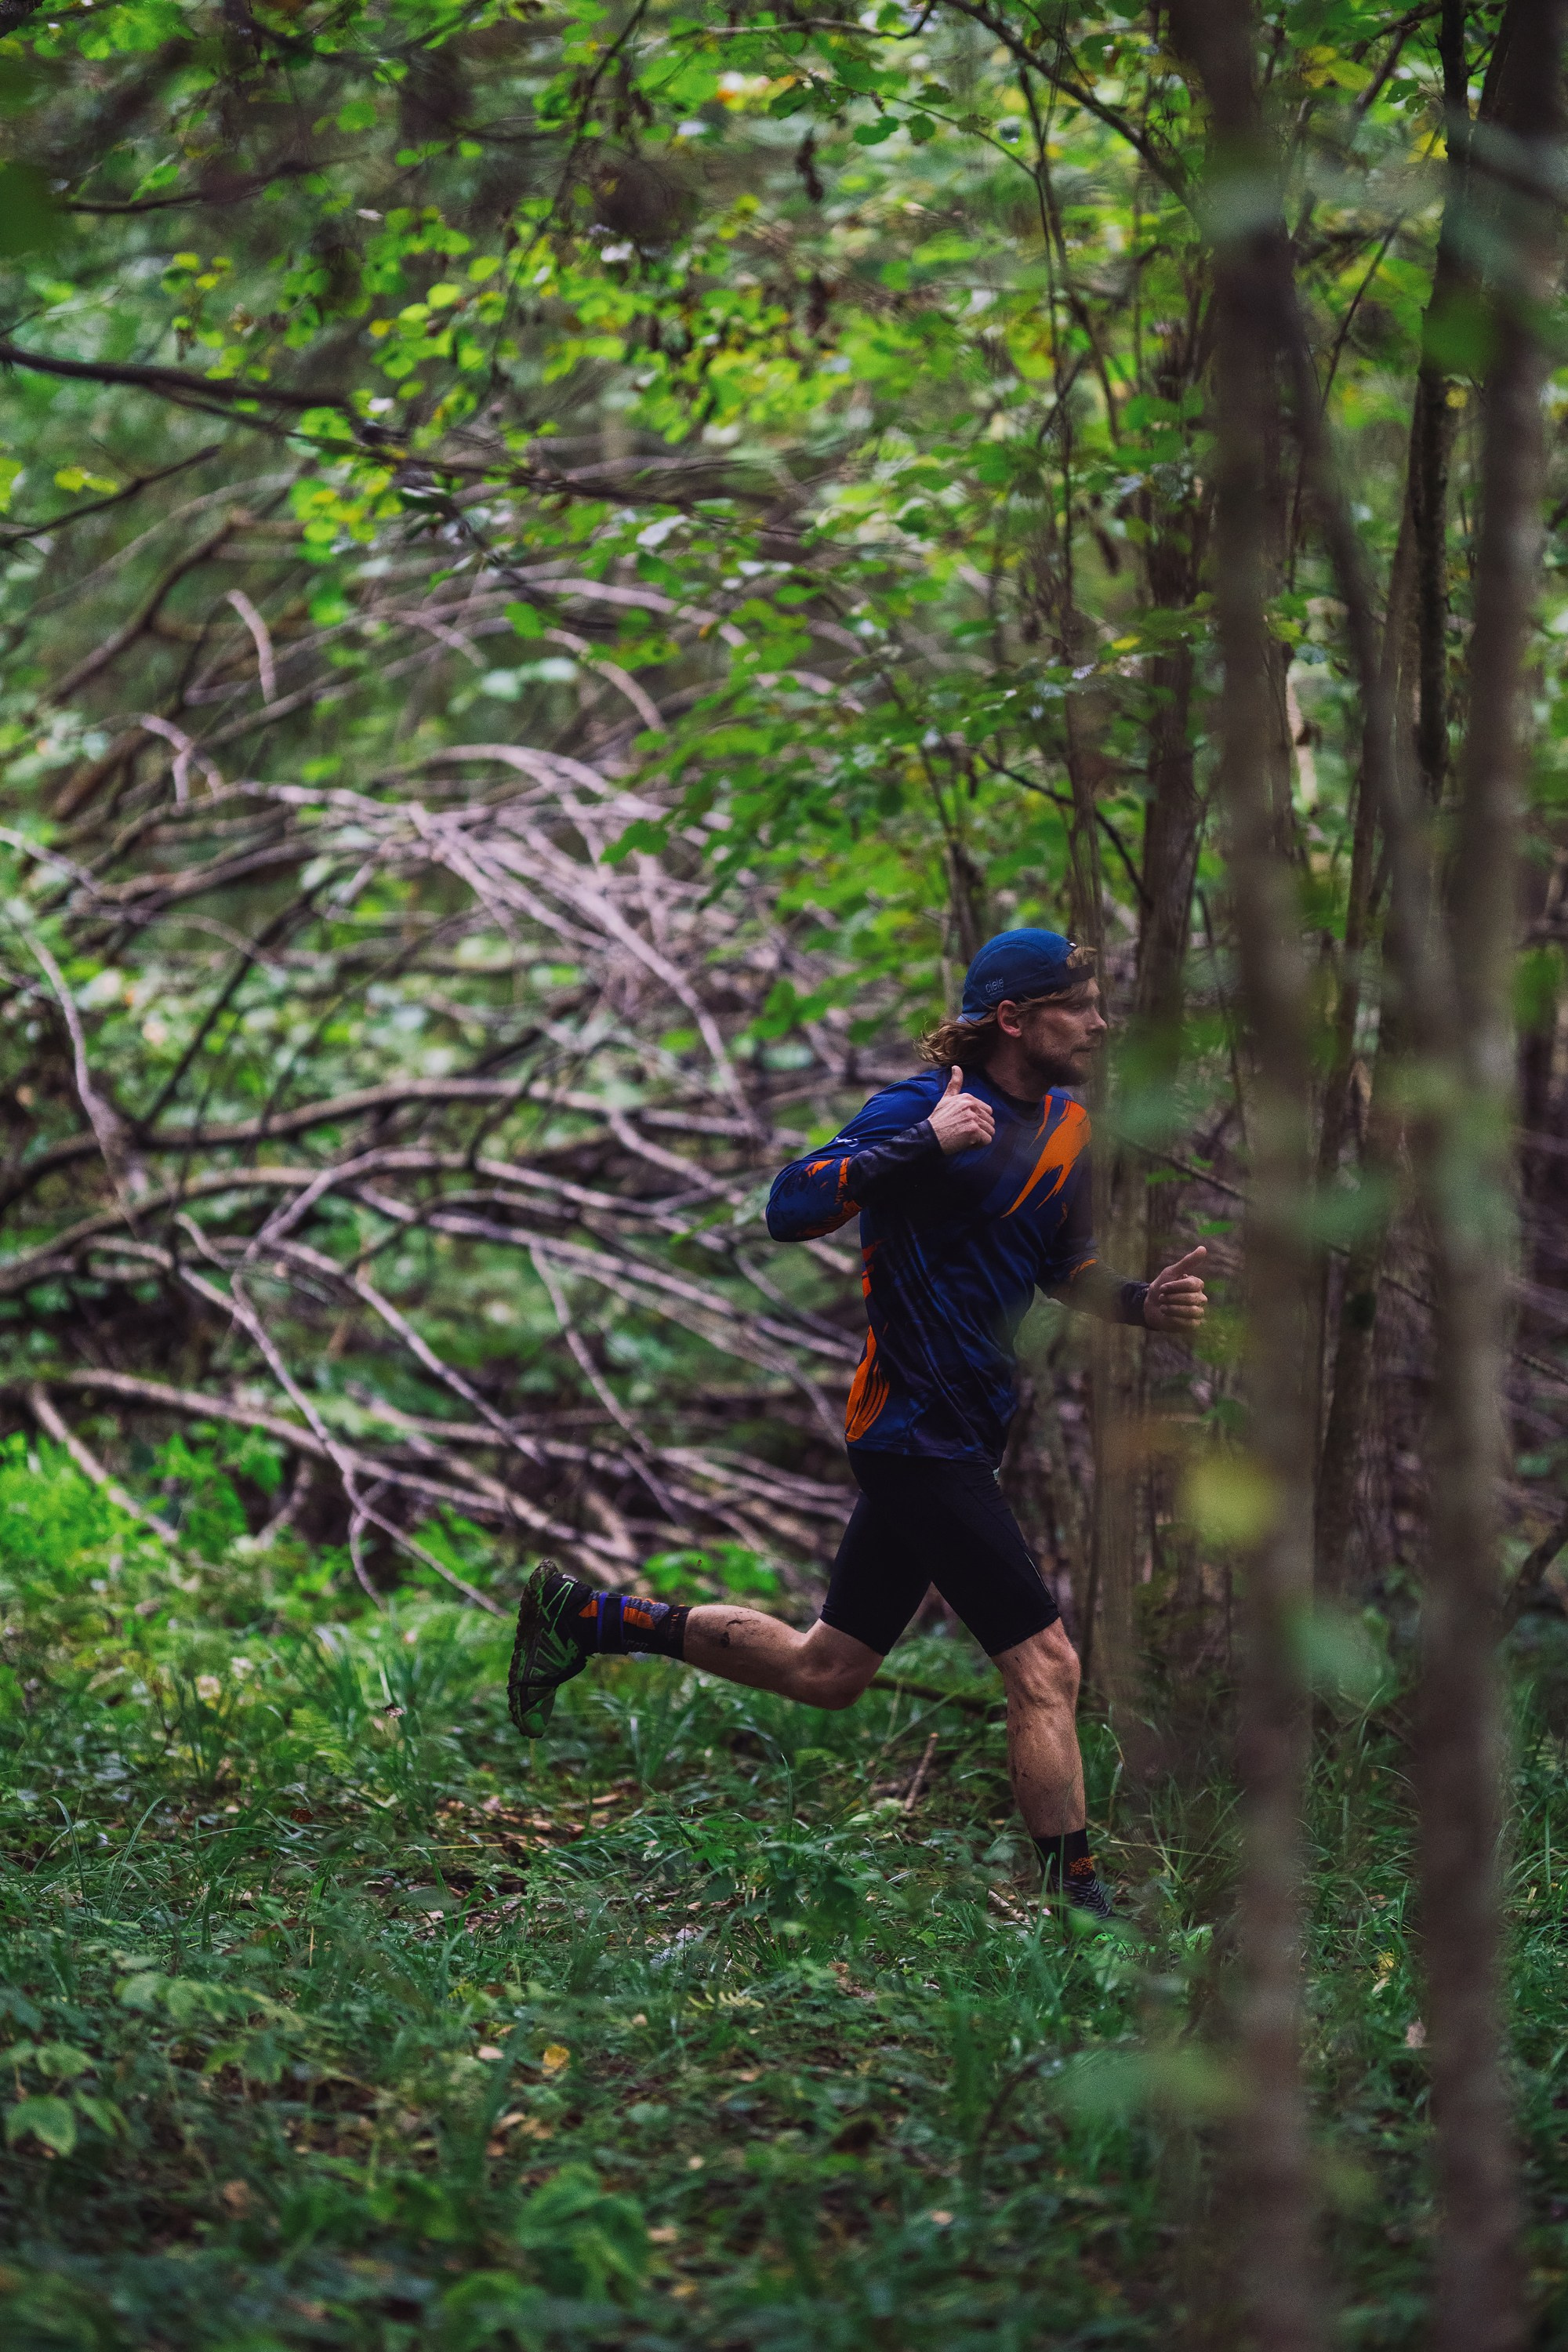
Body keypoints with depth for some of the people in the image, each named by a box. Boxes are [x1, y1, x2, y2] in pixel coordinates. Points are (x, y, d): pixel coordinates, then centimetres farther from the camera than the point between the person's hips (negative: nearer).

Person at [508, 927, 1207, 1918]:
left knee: (824, 1670, 16)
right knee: (1046, 1666, -11)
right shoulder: (923, 1106, -15)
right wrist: (926, 1143, -31)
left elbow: (1066, 1269, 24)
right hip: (918, 1430, -9)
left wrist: (1143, 1300, 4)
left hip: (964, 1435, 9)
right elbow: (791, 1207, -23)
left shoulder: (1068, 1127, 12)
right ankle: (1076, 1900, -5)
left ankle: (583, 1615, 28)